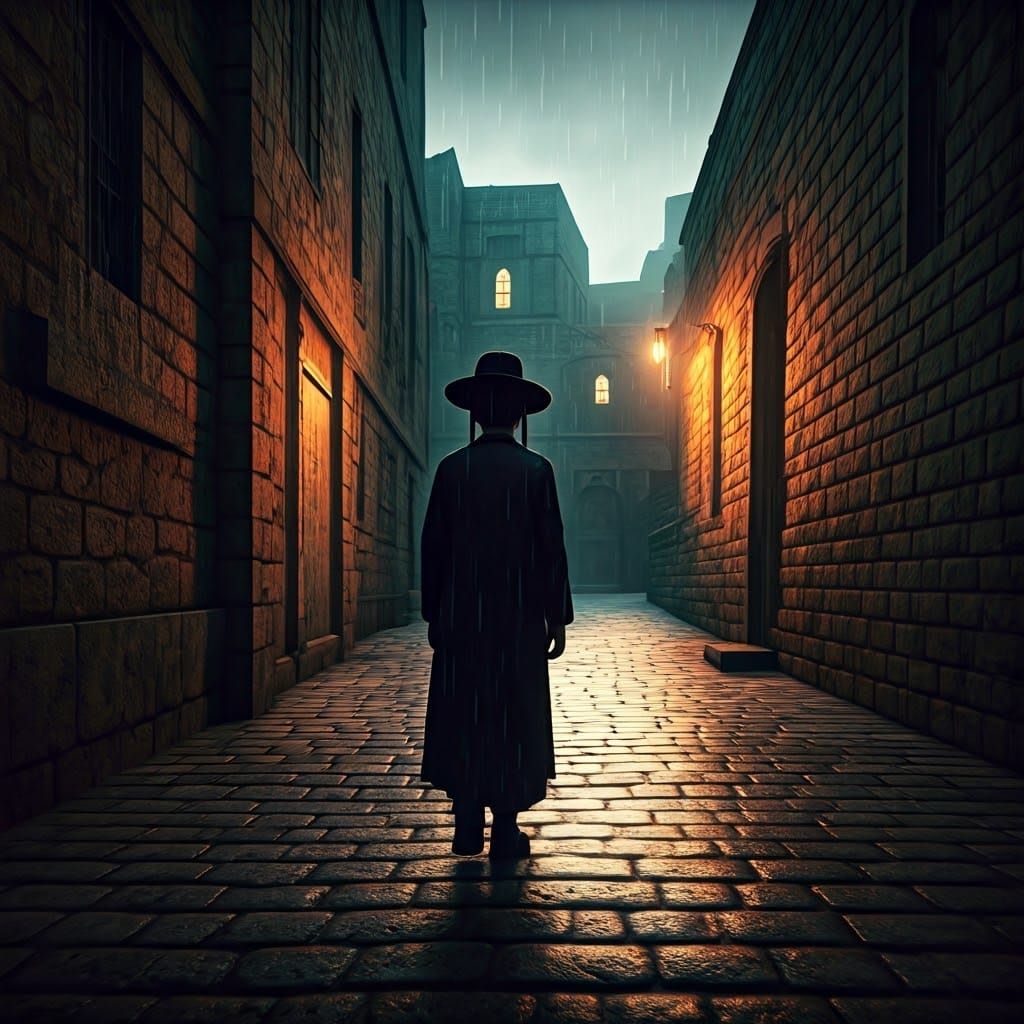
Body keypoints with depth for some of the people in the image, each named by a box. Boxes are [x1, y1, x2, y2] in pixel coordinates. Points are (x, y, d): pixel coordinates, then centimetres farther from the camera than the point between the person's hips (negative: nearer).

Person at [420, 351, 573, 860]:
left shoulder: (451, 468, -1)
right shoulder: (535, 469, -5)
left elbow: (432, 546, 1)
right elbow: (551, 548, -6)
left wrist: (433, 613, 10)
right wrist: (557, 617, 2)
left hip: (461, 617, 2)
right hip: (519, 618, -1)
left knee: (463, 715, 11)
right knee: (513, 717, 7)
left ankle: (468, 825, 18)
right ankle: (505, 831, 14)